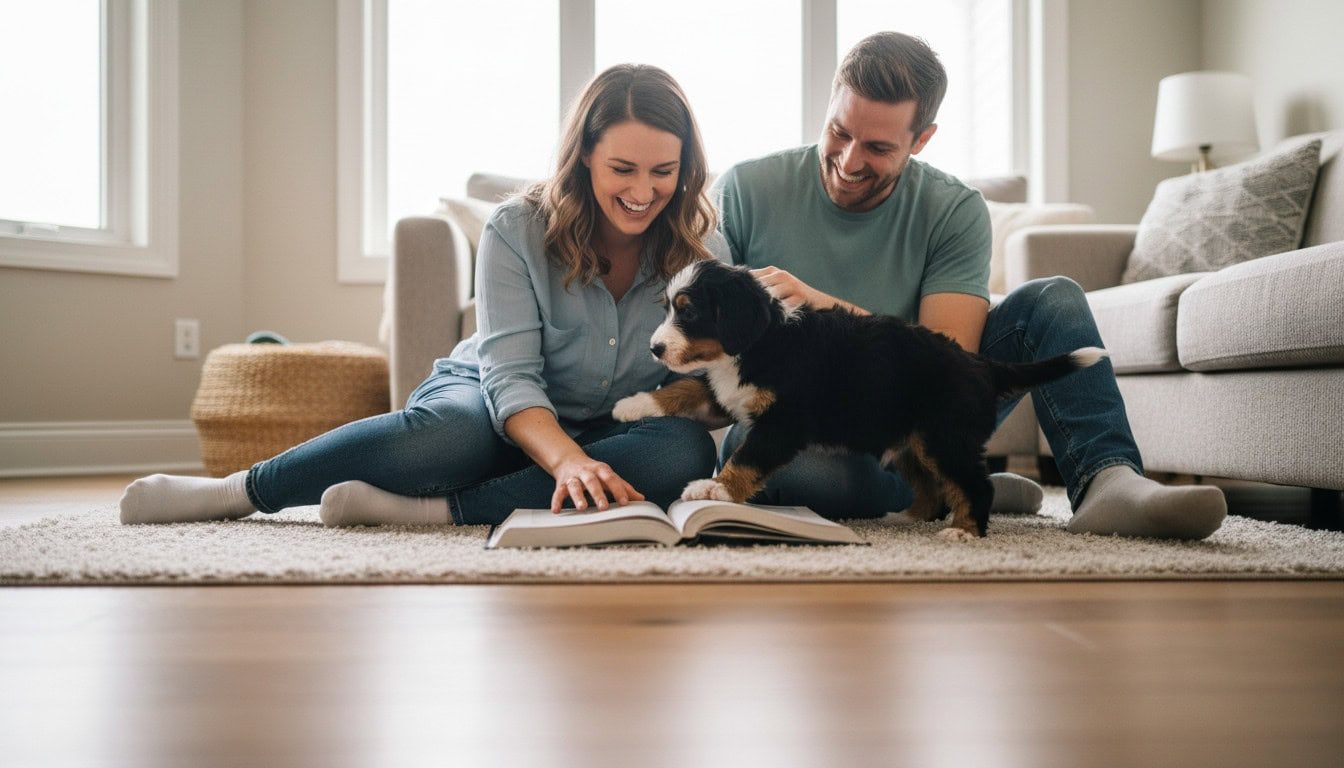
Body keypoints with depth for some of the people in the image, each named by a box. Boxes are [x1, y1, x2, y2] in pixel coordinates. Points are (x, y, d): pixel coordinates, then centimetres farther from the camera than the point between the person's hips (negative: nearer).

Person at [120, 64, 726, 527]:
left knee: (688, 450, -33)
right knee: (445, 430, -39)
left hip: (605, 435, 3)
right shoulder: (517, 231, -14)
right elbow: (510, 376, -22)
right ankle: (235, 492, -19)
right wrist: (568, 460, -41)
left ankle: (432, 510, -35)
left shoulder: (702, 252, -8)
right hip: (500, 412, -2)